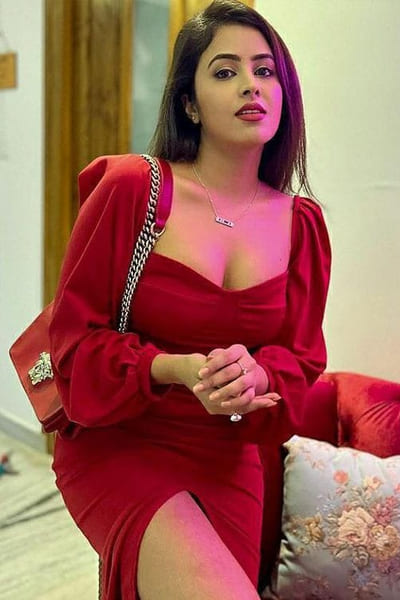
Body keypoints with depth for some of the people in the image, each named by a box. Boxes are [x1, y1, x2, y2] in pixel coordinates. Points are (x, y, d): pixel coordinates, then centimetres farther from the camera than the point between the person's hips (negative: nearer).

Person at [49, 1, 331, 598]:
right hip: (116, 444, -5)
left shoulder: (301, 223, 2)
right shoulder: (129, 190, -10)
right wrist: (175, 369, -24)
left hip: (228, 461, 5)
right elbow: (75, 337, -7)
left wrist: (255, 375, -19)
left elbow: (302, 360, 5)